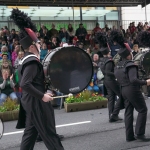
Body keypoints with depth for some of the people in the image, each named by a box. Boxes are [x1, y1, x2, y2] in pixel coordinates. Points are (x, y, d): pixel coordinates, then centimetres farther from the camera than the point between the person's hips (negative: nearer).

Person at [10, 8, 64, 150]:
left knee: (30, 132, 15)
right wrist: (42, 96, -24)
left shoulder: (26, 60, 11)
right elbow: (24, 84, -29)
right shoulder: (32, 62, -21)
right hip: (36, 103, -10)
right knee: (49, 133, 2)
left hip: (30, 102, 10)